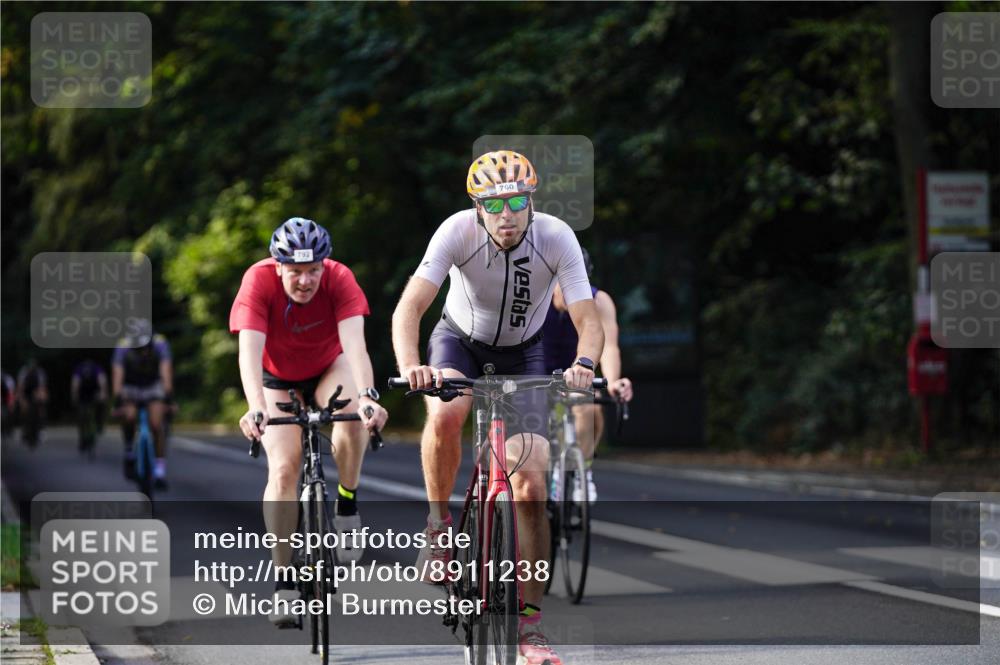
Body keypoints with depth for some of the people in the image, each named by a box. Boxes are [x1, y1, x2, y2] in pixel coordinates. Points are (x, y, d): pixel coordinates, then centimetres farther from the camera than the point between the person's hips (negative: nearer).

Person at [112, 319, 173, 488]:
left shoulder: (159, 344, -27)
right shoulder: (123, 347, -28)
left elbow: (166, 372, -36)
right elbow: (117, 376, -33)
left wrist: (168, 398, -46)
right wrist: (117, 402, -44)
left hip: (153, 387, 0)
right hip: (131, 388, 0)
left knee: (156, 425, -18)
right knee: (129, 417, -28)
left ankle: (160, 471, -10)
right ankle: (129, 452, -3)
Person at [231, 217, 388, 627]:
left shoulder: (339, 278, -28)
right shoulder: (259, 281, -30)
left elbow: (354, 344, -39)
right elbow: (249, 351, -40)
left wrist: (368, 396, -56)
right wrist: (256, 408, -56)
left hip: (328, 369, 1)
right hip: (279, 379, 0)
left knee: (352, 409, -33)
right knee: (283, 468, -18)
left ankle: (347, 505, -10)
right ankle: (284, 583, -12)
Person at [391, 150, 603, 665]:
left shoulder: (557, 238, -25)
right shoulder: (457, 232, -28)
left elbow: (588, 320, -28)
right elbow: (409, 307, -34)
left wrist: (583, 364, -50)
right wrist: (409, 366, -53)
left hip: (522, 355, 1)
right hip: (459, 341, -1)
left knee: (530, 483, -12)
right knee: (444, 417, -36)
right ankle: (439, 523, -9)